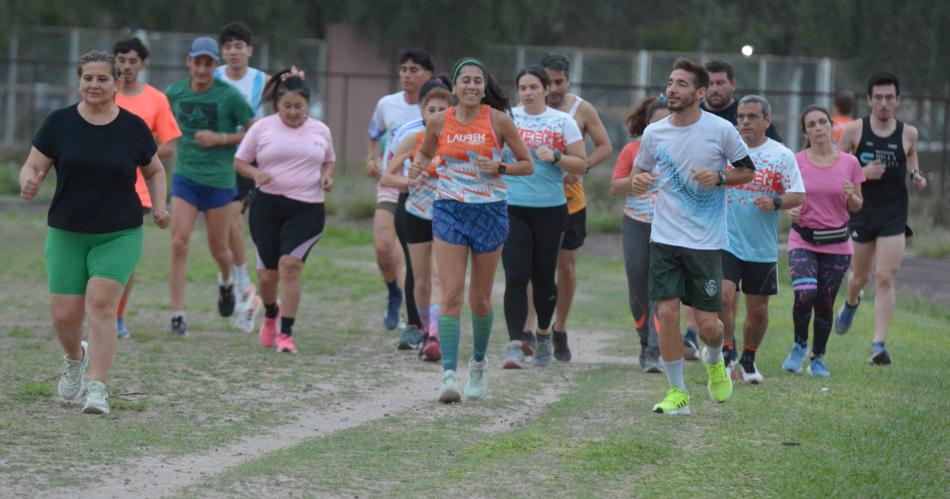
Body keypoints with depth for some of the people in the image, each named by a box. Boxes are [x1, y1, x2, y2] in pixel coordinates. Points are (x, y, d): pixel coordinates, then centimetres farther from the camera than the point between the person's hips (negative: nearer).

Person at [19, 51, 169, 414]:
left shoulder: (133, 128, 0)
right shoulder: (59, 123, -1)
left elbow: (155, 170, 15)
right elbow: (32, 167, 0)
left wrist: (159, 206, -1)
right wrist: (29, 184, -23)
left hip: (119, 236, -1)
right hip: (66, 235, 1)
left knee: (101, 304, -18)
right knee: (64, 316, -1)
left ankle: (98, 388, -14)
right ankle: (75, 359, 34)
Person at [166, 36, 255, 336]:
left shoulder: (229, 96, -10)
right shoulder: (174, 94, 1)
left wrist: (221, 138, -15)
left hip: (219, 180, -2)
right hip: (185, 177, 2)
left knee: (218, 248, 9)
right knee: (179, 243, -11)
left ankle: (226, 282, 45)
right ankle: (177, 314, -9)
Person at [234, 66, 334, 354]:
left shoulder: (320, 131, 9)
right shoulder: (262, 128, 3)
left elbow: (329, 160, 25)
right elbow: (240, 161, 7)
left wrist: (327, 176, 3)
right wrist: (256, 174, -13)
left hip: (307, 209, 0)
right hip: (268, 206, 0)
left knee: (290, 264, -19)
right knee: (267, 274, 2)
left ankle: (286, 333, -13)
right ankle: (271, 313, 37)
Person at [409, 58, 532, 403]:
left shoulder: (498, 120, -5)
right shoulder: (439, 122, 1)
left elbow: (527, 165, 1)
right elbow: (426, 152, 21)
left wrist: (498, 167, -17)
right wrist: (418, 165, -2)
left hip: (489, 211, -1)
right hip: (449, 210, 1)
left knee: (480, 299, 9)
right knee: (451, 294, -12)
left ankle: (479, 363, 33)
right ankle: (449, 374, -16)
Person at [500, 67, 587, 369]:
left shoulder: (563, 122, 4)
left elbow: (581, 165, 4)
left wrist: (556, 157, -12)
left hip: (550, 209, 1)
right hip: (511, 208, -1)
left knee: (543, 277, 8)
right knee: (516, 276, -12)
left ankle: (544, 335, 32)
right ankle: (515, 344, -15)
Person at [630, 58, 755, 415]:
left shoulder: (721, 130, -6)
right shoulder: (654, 133, 3)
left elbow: (748, 171, 5)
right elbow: (641, 174, 17)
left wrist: (719, 177, -14)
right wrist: (638, 183, -7)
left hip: (706, 242, -2)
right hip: (665, 238, 2)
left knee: (707, 323, -1)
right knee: (667, 312, -7)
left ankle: (715, 361, 34)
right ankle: (676, 393, 5)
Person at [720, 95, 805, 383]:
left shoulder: (782, 156, 1)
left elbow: (798, 196, -2)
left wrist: (775, 202, -19)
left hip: (763, 248, 1)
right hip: (726, 241, -1)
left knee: (758, 310, 8)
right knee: (724, 297, -18)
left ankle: (748, 359, 28)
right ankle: (727, 353, -3)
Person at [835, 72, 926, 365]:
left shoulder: (908, 134, 1)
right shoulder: (854, 131, -3)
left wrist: (917, 177, -2)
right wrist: (862, 173, -17)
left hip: (894, 216, -1)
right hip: (861, 211, 1)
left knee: (885, 279, -10)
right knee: (861, 276, 15)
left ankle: (879, 344, -12)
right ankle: (851, 304, 51)